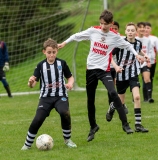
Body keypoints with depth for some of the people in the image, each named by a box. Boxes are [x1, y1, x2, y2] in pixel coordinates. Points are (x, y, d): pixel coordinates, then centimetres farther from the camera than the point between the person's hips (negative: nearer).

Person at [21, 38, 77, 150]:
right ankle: (27, 144, 8)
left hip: (61, 96, -1)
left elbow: (70, 77, 10)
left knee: (65, 113, -27)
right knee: (38, 119, -11)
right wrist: (31, 82, -30)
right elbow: (33, 84, -6)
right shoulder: (41, 66, -2)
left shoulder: (62, 63, -1)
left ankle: (67, 139, -5)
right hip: (46, 97, 1)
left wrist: (70, 83, -13)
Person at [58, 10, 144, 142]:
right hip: (91, 68, 3)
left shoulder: (115, 36, -5)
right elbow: (77, 36, 12)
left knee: (113, 93, -23)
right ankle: (93, 127, 28)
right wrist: (64, 43, 15)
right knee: (90, 100, 9)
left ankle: (125, 124, -18)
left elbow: (127, 45, 7)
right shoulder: (93, 31, -2)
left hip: (104, 69, -3)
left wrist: (136, 54, -2)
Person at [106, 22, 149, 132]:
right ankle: (111, 109, 48)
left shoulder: (138, 43, -1)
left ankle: (138, 124, -15)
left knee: (137, 97, -18)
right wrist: (116, 66, -25)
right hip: (121, 75, -2)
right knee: (120, 101, 12)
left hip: (133, 74, 2)